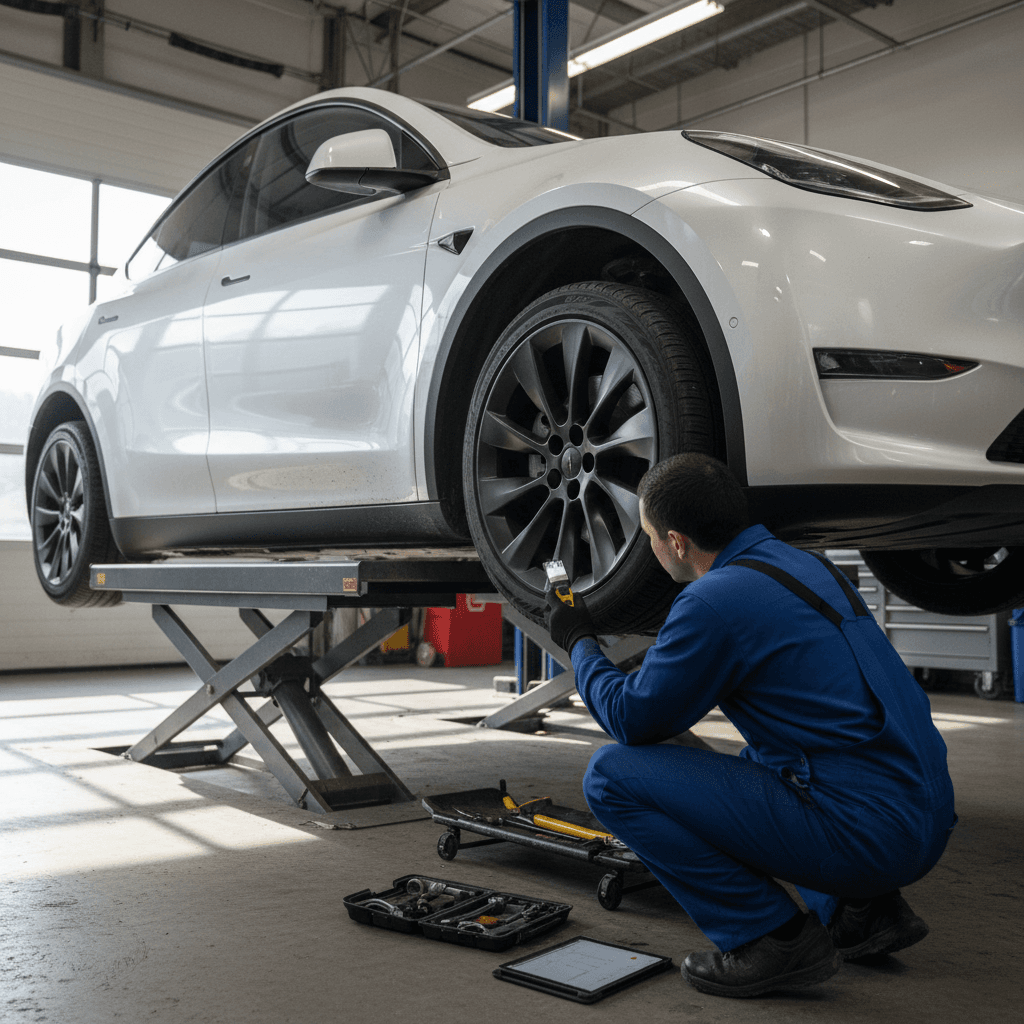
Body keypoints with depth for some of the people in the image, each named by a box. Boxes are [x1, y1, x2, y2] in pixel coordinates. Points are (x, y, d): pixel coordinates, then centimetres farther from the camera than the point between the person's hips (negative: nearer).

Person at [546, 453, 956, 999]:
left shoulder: (715, 600, -15)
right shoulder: (804, 564, 13)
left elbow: (633, 719, -5)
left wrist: (579, 642, 11)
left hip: (860, 836, -9)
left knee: (613, 774, -7)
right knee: (749, 766, 36)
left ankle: (772, 937, -3)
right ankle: (865, 911, 20)